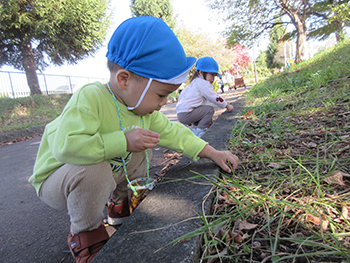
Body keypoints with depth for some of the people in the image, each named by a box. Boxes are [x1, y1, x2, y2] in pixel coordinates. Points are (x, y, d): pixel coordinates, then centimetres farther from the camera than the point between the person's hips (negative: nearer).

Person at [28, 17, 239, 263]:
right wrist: (124, 141, -39)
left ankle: (119, 203, 20)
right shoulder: (90, 98, -32)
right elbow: (66, 145, -41)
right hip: (55, 178, -6)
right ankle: (85, 232, -4)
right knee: (93, 170, -36)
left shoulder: (145, 108, -7)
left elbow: (171, 132, -1)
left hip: (108, 171, 7)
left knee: (141, 152, -2)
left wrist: (212, 153, -4)